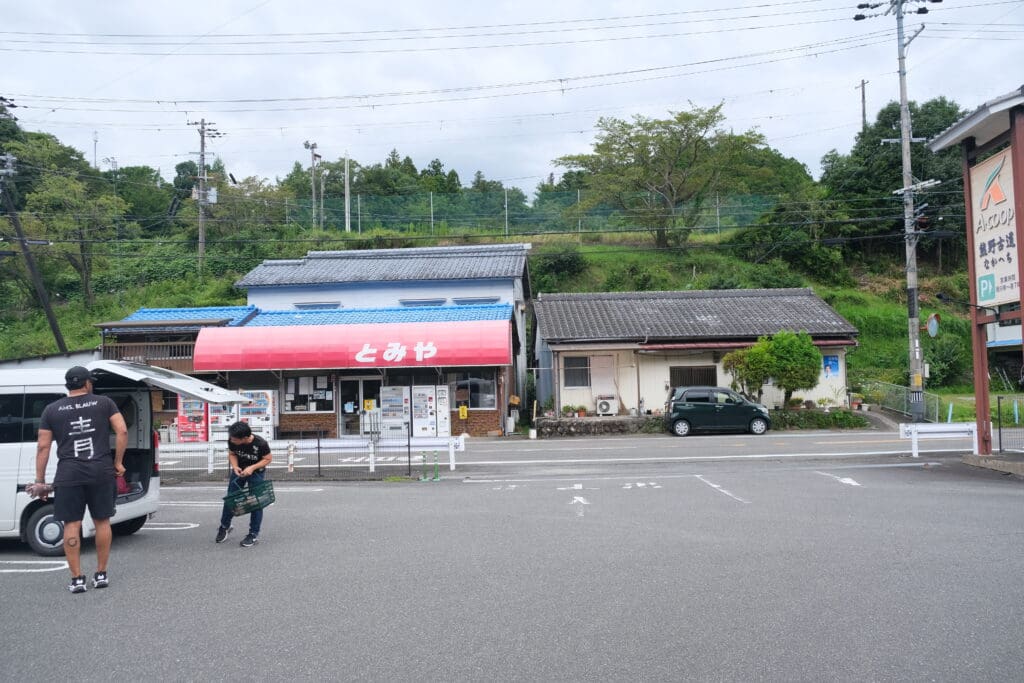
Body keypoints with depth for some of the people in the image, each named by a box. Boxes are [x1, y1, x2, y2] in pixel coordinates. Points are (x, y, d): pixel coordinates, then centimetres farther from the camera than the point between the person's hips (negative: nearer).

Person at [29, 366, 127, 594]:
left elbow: (43, 447, 7)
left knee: (71, 524, 6)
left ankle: (77, 579, 6)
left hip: (68, 474, 0)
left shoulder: (52, 410, 10)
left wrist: (39, 480, 11)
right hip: (101, 471, 0)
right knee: (102, 521, 11)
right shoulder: (104, 403, 8)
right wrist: (118, 462, 8)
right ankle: (101, 575, 16)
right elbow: (122, 432, -1)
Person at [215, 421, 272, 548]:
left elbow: (268, 459, -19)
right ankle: (225, 526, 34)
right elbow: (232, 454, -4)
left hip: (256, 472, -4)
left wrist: (252, 468, -31)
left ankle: (254, 534, 9)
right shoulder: (232, 441, -23)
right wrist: (235, 466, -23)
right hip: (239, 470, 4)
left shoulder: (261, 443, -33)